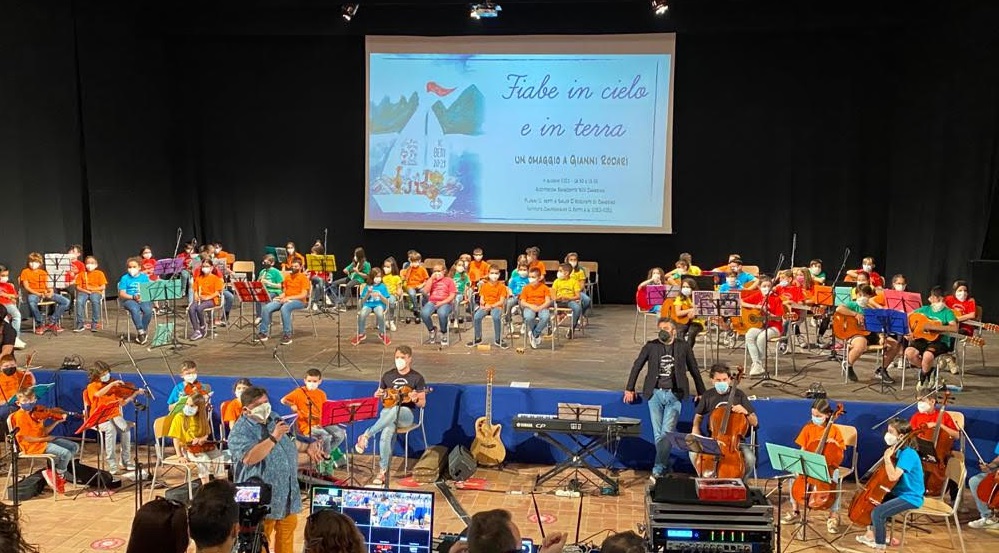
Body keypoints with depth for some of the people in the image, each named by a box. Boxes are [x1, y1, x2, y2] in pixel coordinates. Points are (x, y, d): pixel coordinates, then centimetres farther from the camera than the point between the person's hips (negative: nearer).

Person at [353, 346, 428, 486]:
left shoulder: (417, 378, 1)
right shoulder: (388, 376, 12)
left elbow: (422, 403, 2)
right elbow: (377, 397, 23)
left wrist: (415, 399, -21)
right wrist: (377, 395, -2)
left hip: (406, 414, -2)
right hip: (387, 412, 2)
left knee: (395, 410, -41)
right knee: (387, 433, -34)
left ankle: (365, 436, -32)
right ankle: (383, 471, -27)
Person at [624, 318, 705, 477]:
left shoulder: (683, 347, 3)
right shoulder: (651, 346, 2)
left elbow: (694, 369, 11)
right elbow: (637, 366, 8)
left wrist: (700, 391, 12)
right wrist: (629, 389, 6)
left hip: (674, 394, -1)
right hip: (655, 393, 2)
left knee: (667, 431, -10)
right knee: (658, 433, 5)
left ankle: (659, 466, -7)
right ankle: (664, 463, 19)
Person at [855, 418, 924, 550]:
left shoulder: (908, 454, -23)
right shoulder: (900, 450, 7)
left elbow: (893, 476, -32)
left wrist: (887, 457, -25)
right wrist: (891, 456, -3)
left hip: (910, 497, -11)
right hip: (900, 492, 11)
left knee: (877, 512, -22)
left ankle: (880, 546, -8)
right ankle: (872, 533, 30)